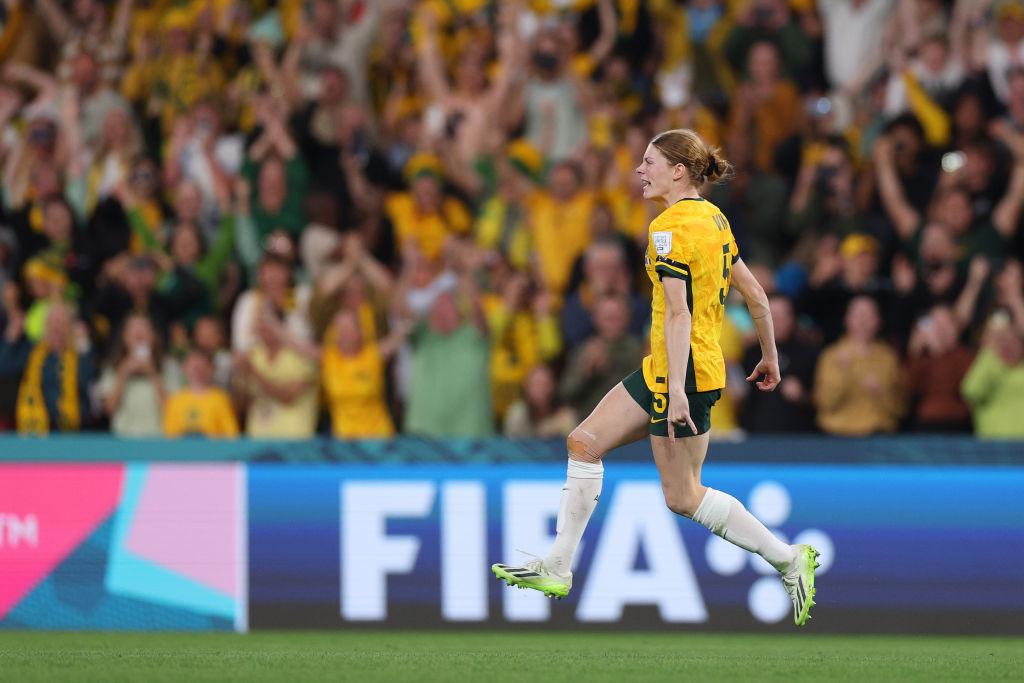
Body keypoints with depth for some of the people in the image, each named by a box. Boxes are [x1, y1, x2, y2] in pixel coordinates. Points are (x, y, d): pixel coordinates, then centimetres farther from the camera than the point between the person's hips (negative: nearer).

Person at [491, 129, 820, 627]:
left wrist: (677, 391, -29)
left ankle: (788, 559, 5)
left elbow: (679, 313, -24)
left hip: (684, 370, -10)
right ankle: (557, 568, 11)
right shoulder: (713, 218, 11)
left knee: (683, 497, -3)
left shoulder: (671, 227, -17)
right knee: (584, 442, 10)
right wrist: (769, 356, 26)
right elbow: (754, 294, 15)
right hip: (663, 369, 10)